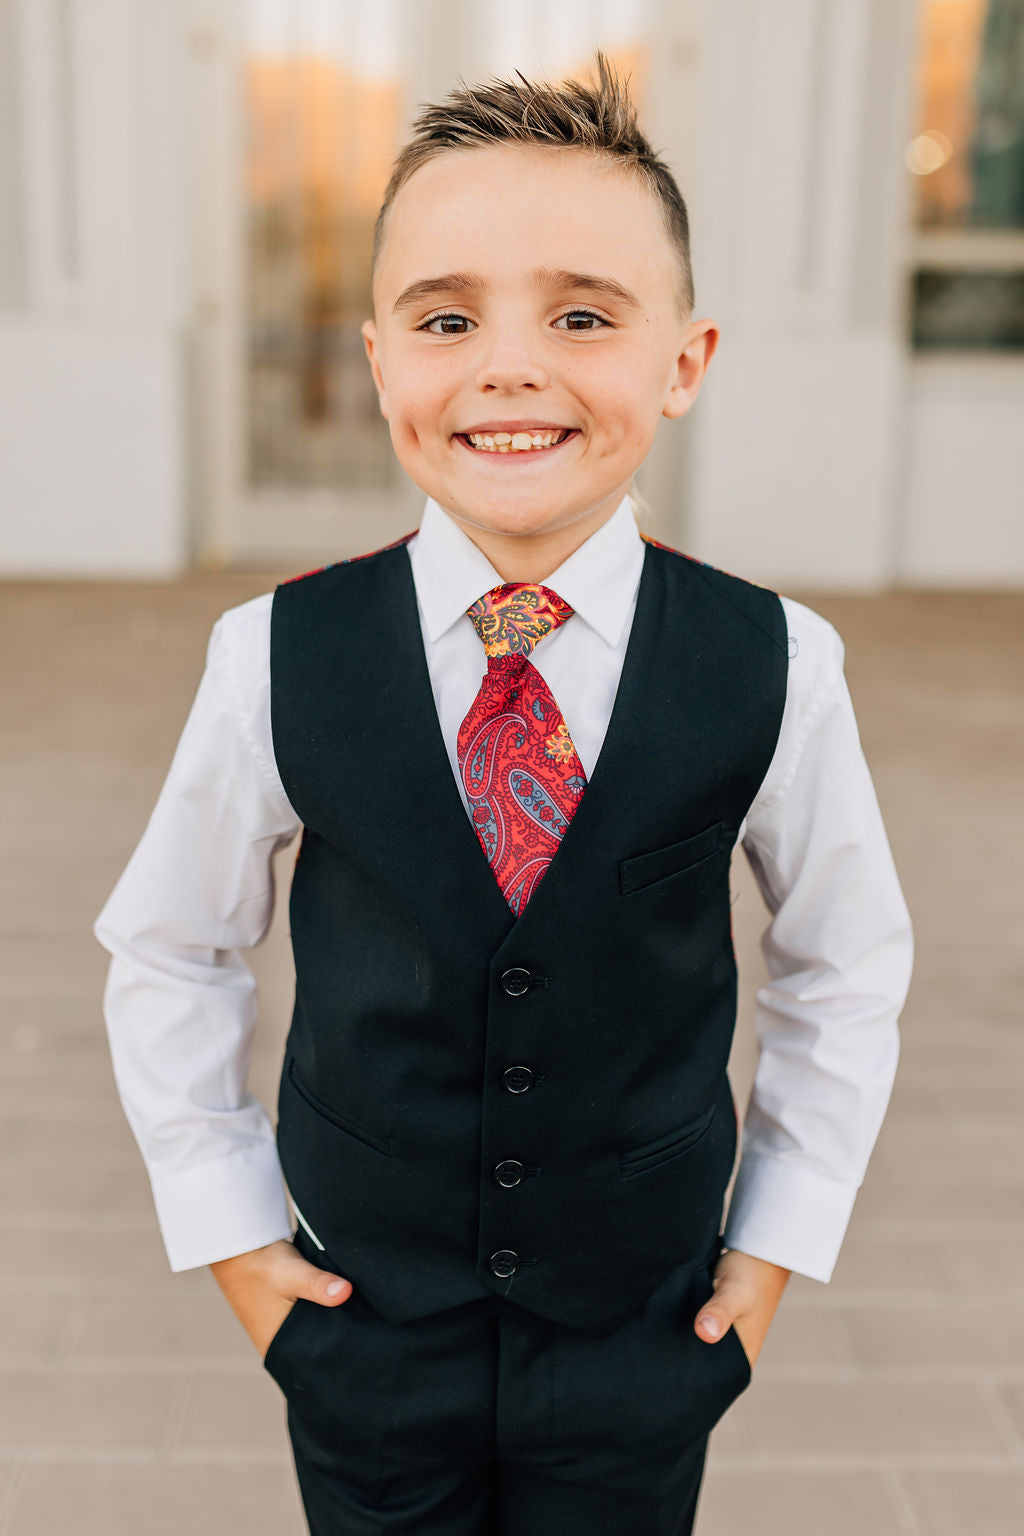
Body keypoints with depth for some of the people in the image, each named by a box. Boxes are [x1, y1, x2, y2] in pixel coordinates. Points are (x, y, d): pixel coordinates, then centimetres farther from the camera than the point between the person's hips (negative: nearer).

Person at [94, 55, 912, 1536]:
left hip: (645, 1340, 1)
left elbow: (848, 962, 1)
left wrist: (779, 1239, 2)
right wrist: (226, 1226, 1)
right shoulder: (278, 659, -16)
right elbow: (168, 950, 0)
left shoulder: (774, 667, -16)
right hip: (364, 1318, 0)